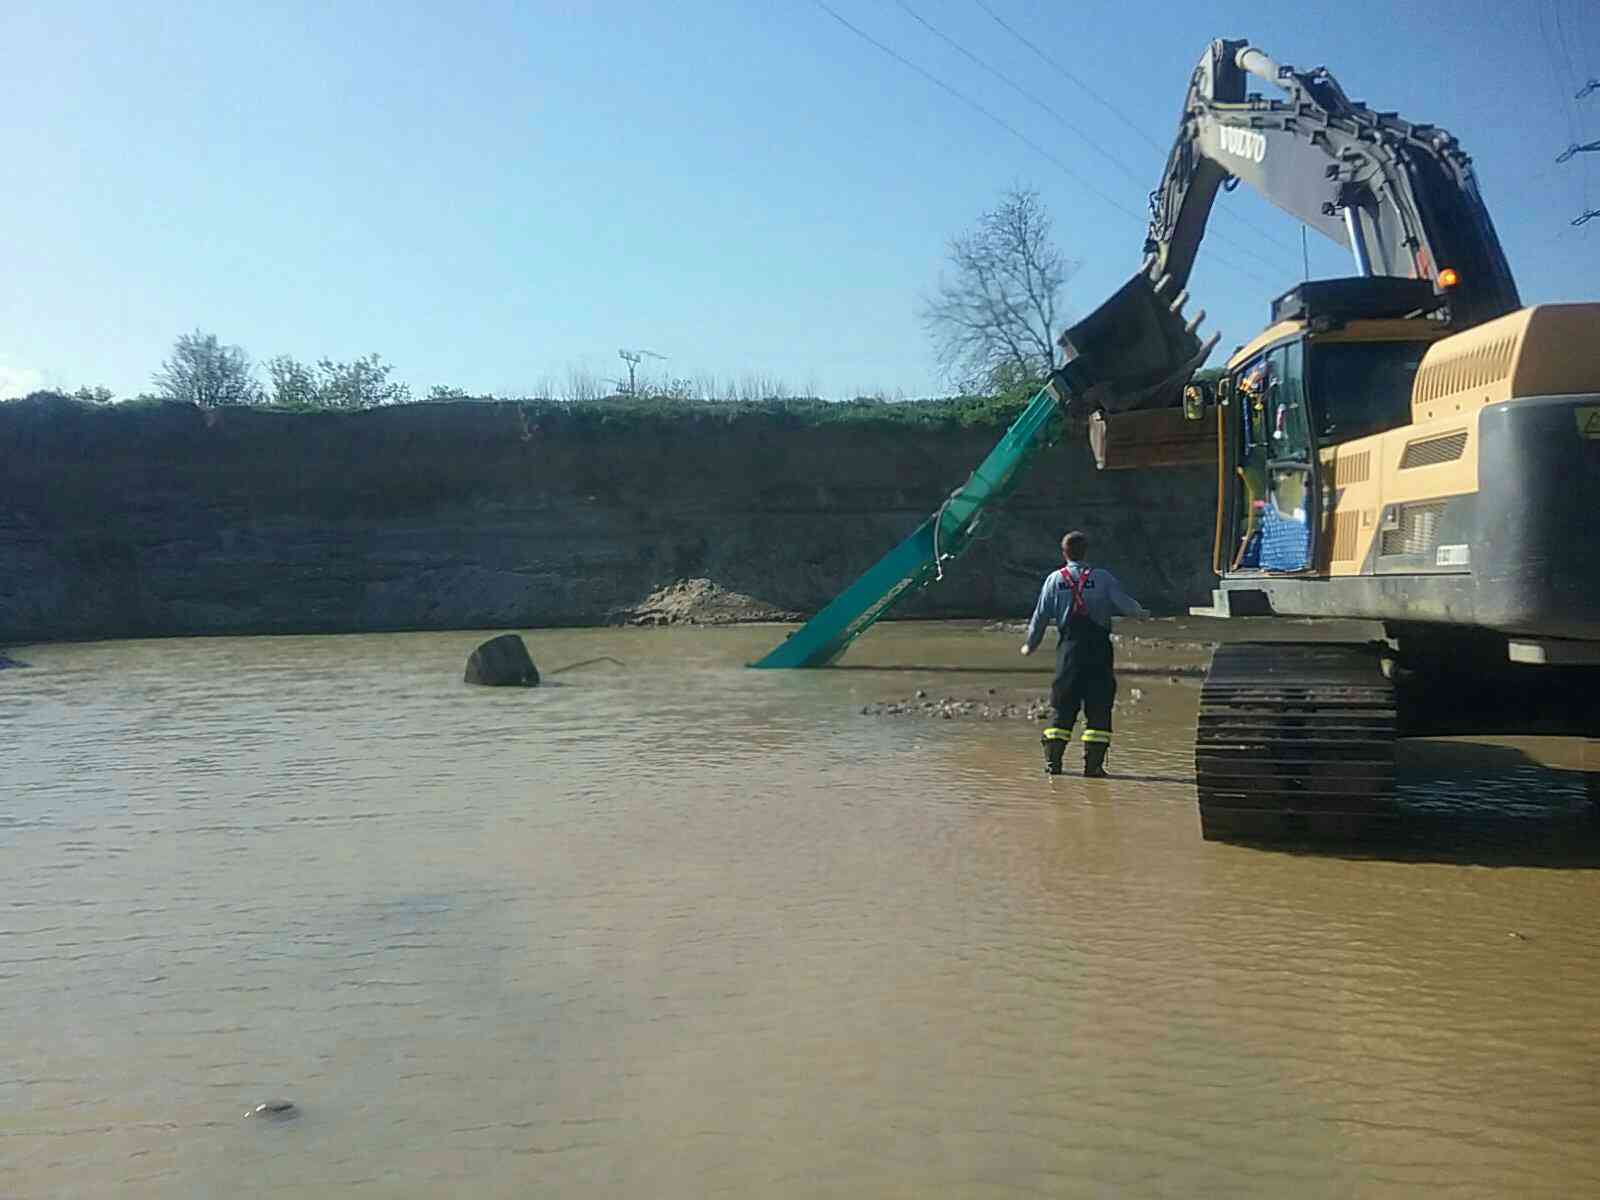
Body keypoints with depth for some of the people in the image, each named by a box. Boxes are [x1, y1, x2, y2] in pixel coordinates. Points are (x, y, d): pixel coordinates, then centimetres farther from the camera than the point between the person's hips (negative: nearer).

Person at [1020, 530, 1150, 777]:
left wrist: (1030, 645, 17)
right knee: (1099, 707, 3)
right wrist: (1141, 612, 19)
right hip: (1098, 649, -2)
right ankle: (1093, 764, 0)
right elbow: (1124, 603, -3)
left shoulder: (1054, 579, 3)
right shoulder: (1102, 577, -2)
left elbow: (1040, 616, 5)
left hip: (1068, 648, 2)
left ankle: (1052, 761, 6)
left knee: (1063, 706, 9)